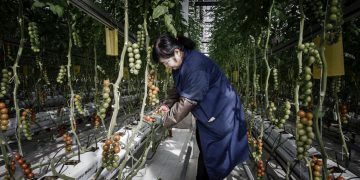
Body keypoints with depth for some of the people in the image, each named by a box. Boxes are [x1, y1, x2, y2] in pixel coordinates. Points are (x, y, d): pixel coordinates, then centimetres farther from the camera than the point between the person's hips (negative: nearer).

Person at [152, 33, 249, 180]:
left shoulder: (195, 65, -31)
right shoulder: (182, 63, -1)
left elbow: (187, 101, -29)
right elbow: (178, 89, 12)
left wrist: (166, 120, -18)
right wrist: (167, 104, -4)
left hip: (220, 114, -9)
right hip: (206, 114, 9)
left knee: (214, 156, 6)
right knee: (204, 151, 21)